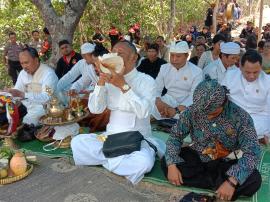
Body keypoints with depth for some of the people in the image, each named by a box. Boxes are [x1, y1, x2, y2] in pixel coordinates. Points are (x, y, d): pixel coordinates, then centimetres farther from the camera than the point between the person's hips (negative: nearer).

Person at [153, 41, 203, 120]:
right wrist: (159, 102, -21)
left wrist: (176, 110, -30)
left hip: (186, 105, -3)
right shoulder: (164, 68, 7)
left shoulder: (196, 71, -6)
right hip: (168, 101, 3)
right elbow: (156, 89, 3)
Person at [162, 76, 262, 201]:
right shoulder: (192, 111, -15)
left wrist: (232, 182, -38)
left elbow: (252, 152, -26)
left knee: (254, 181, -28)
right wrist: (172, 165, -22)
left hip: (225, 163, -2)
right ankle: (219, 183, -18)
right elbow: (175, 136, -6)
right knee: (166, 163, -22)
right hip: (196, 157, 3)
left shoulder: (241, 117, -21)